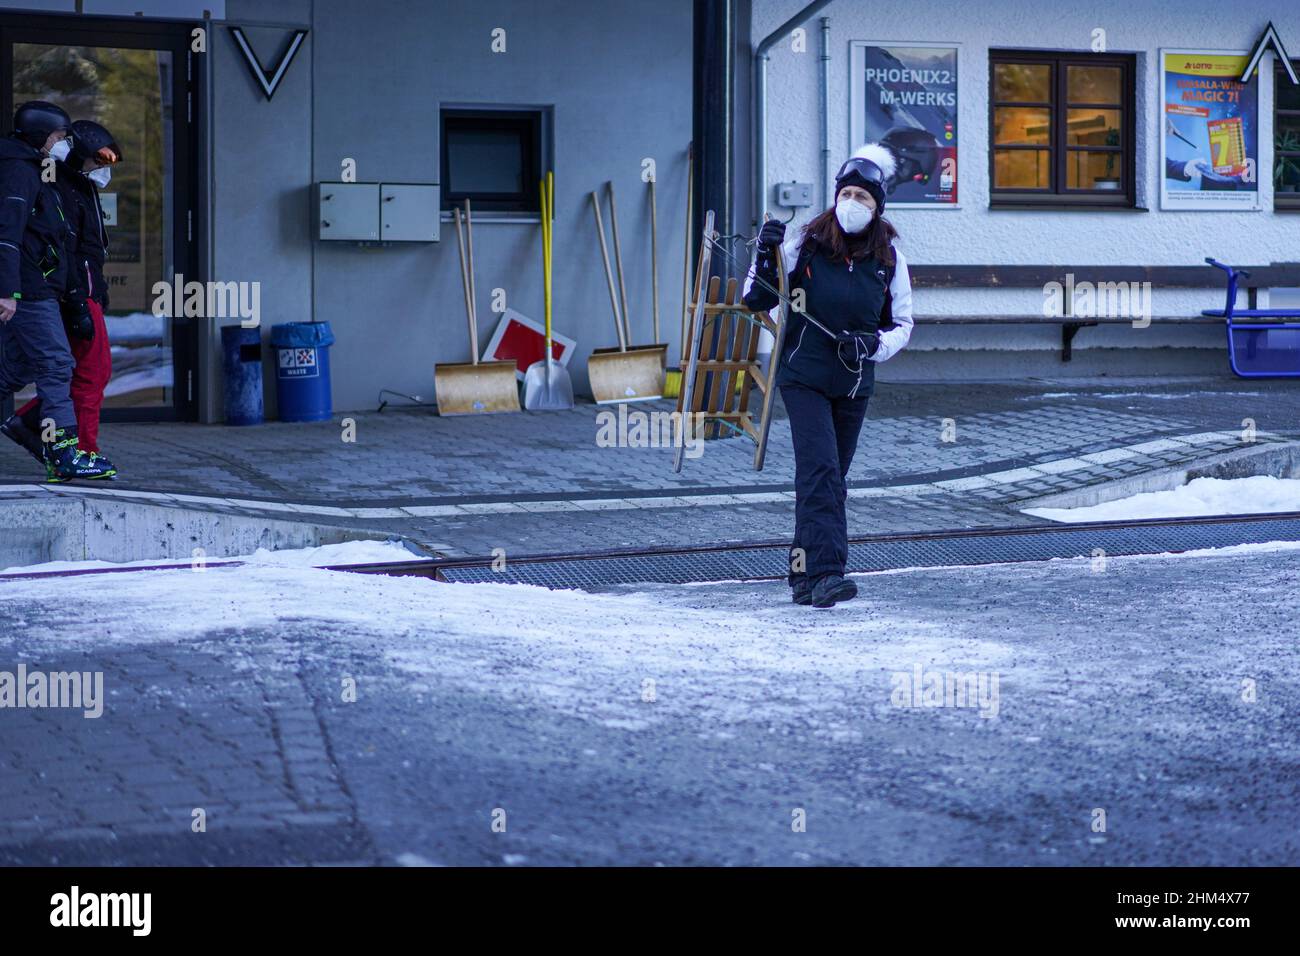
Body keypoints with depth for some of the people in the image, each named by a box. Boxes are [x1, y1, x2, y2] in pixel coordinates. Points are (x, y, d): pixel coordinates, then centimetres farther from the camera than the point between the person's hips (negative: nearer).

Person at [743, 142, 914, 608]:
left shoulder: (888, 259, 1)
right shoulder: (805, 244, -6)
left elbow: (902, 324, 9)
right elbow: (757, 301, -1)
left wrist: (872, 343, -11)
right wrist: (765, 257, -19)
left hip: (854, 384, 4)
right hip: (804, 377, -4)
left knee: (831, 479, 11)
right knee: (821, 473, -17)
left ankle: (804, 576, 22)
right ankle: (825, 573, -24)